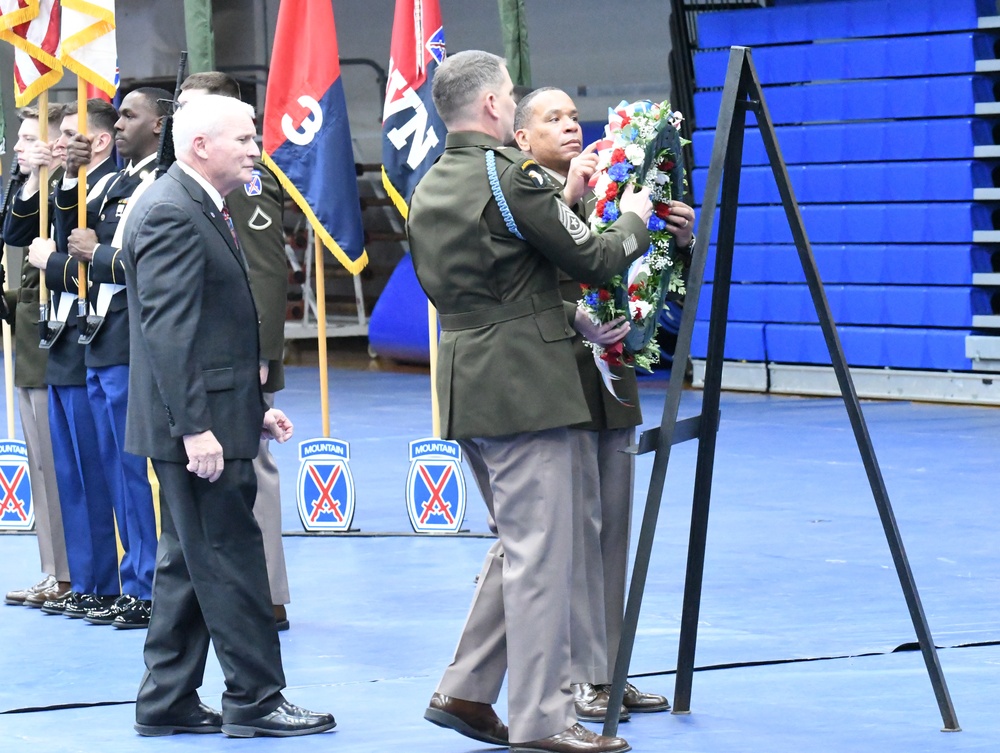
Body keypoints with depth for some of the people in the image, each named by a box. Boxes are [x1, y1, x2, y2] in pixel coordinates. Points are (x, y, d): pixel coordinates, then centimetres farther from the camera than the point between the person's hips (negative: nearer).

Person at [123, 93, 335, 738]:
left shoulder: (204, 208, 16)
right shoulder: (170, 214, -17)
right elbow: (168, 328, -22)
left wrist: (254, 406, 19)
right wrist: (195, 426, -26)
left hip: (217, 415, 11)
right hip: (200, 424, -11)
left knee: (189, 562, 13)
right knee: (231, 557, -4)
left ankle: (167, 702, 18)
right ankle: (255, 700, 3)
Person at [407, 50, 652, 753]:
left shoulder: (428, 190, 13)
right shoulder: (513, 176, -14)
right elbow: (595, 259, -10)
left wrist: (573, 320, 21)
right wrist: (635, 220, 12)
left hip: (467, 385, 9)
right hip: (523, 385, -9)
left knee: (519, 545, 18)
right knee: (539, 555, -4)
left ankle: (465, 692, 18)